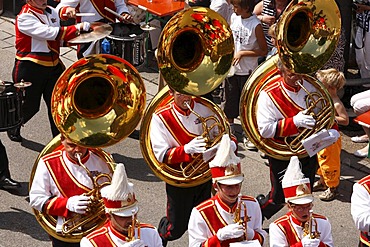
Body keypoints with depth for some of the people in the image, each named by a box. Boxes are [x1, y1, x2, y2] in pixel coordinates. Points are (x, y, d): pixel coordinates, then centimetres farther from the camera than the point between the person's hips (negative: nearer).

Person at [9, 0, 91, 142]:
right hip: (30, 68, -6)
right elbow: (48, 33, -29)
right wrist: (76, 29, -32)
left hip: (53, 65, 6)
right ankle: (13, 129, 35)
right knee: (29, 106, 7)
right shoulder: (25, 17, -17)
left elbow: (59, 39, 16)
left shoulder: (52, 12, 7)